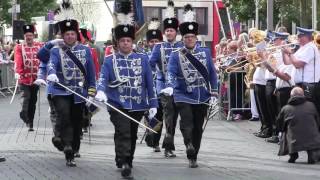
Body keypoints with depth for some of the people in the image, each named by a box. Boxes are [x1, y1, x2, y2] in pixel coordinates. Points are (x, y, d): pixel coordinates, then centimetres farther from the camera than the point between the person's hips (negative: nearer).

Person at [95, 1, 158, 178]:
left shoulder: (142, 59, 5)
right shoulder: (110, 60, 1)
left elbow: (149, 82, 7)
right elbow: (103, 78, -9)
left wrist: (153, 104, 4)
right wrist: (101, 92, -30)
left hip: (137, 105, 3)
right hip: (117, 104, -3)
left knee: (132, 135, 13)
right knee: (123, 132, -19)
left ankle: (127, 162, 30)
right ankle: (123, 164, -20)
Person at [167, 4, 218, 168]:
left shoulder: (205, 53, 5)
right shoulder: (176, 55, -2)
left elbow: (212, 73, 7)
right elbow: (171, 73, -13)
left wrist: (213, 93, 2)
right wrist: (171, 86, -33)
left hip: (202, 97, 3)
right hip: (183, 96, -3)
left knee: (198, 128, 8)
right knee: (187, 122, -28)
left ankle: (193, 157, 19)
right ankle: (189, 144, -39)